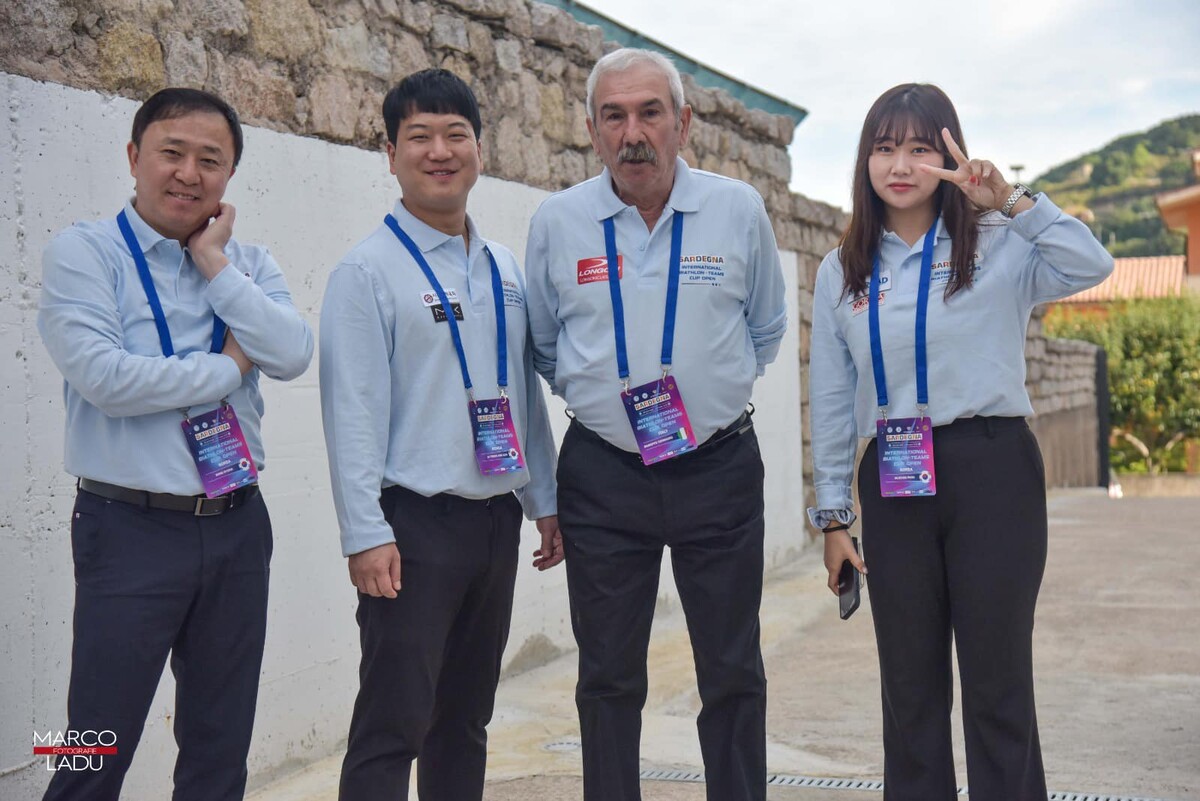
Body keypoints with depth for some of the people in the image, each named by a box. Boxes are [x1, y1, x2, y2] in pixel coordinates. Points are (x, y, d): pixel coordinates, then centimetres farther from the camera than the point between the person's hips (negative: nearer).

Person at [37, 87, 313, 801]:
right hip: (133, 528, -4)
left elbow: (292, 355, -9)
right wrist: (230, 366, -8)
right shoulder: (83, 254, -4)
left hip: (238, 527, 5)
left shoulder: (249, 265, 9)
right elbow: (104, 376, -19)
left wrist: (213, 261, -8)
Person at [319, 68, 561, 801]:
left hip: (497, 518, 6)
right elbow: (352, 410, -12)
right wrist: (366, 534, -17)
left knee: (467, 718, 16)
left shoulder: (506, 271, 12)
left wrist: (546, 502, 12)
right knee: (395, 722, -5)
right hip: (415, 523, -6)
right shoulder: (369, 270, -7)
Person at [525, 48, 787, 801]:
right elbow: (543, 346, 14)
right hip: (603, 474, 0)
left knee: (734, 674, 8)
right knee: (609, 677, 9)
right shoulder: (556, 223, -2)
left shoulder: (739, 210, -1)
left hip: (719, 464, 0)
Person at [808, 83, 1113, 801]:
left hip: (991, 471, -3)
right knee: (909, 682, 10)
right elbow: (832, 401, 9)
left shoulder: (997, 245, 0)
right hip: (893, 481, 3)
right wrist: (833, 516, 8)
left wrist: (1012, 198, -23)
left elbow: (1091, 266, -18)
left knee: (997, 677, 2)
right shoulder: (842, 273, 10)